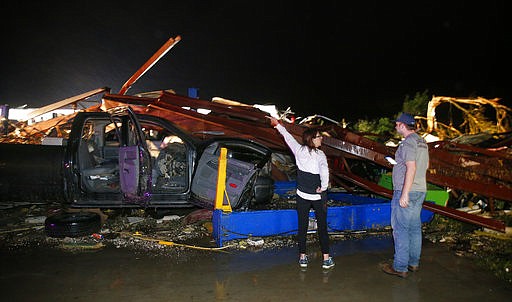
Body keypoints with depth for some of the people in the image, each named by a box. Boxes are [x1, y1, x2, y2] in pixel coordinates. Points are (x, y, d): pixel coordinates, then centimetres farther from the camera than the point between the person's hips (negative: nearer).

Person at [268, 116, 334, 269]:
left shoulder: (299, 150, -5)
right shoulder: (320, 155, -14)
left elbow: (288, 136, 9)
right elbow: (324, 170, -31)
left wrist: (277, 124, 23)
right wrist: (323, 188, -17)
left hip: (302, 196, 3)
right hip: (318, 196, -3)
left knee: (302, 226, 12)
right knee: (322, 227, 9)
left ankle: (302, 257, 19)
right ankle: (326, 259, 15)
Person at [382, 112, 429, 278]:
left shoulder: (408, 142, -16)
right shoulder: (422, 141, 14)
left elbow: (411, 168, -24)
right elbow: (426, 165, 23)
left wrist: (404, 194, -24)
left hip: (406, 191, -10)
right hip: (420, 190, 10)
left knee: (400, 228, -3)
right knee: (414, 227, 15)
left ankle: (400, 267, 3)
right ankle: (414, 262, 26)